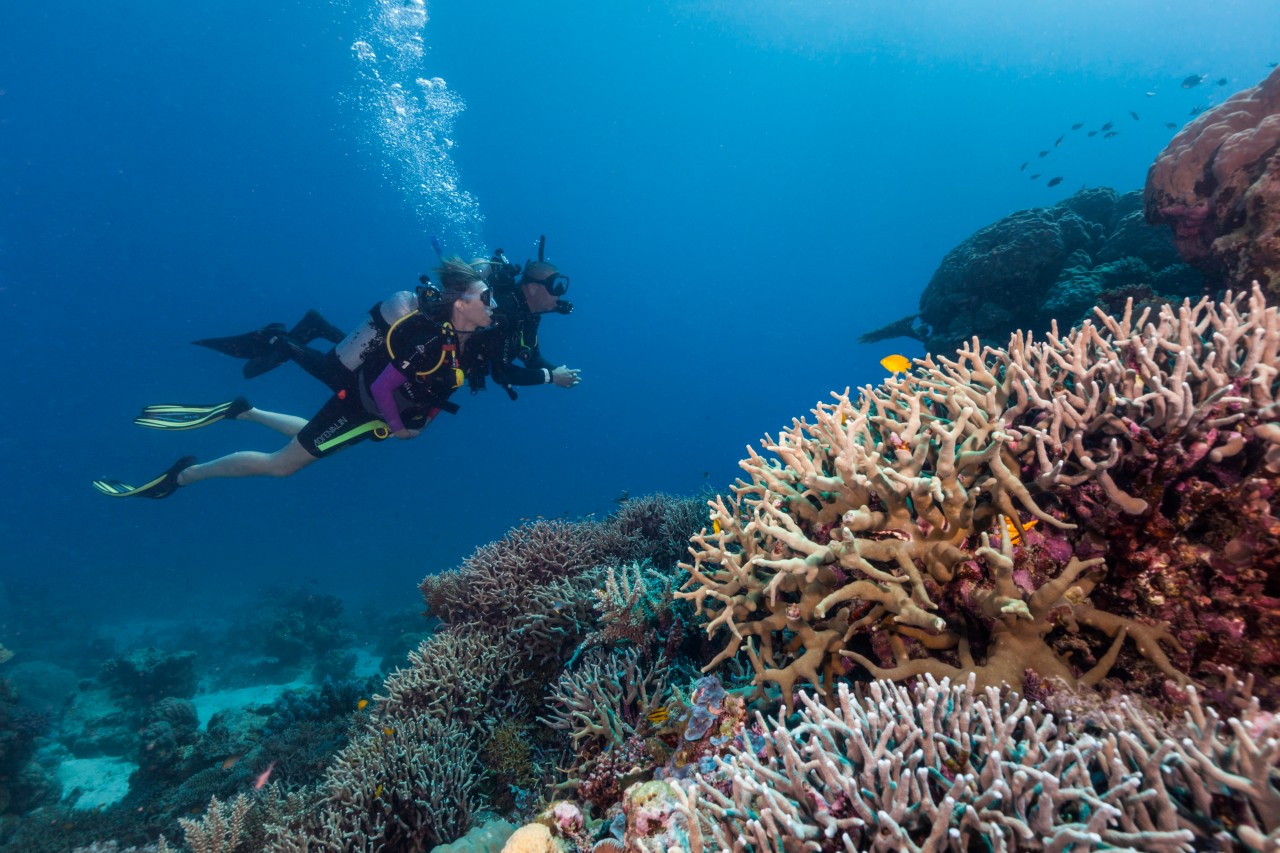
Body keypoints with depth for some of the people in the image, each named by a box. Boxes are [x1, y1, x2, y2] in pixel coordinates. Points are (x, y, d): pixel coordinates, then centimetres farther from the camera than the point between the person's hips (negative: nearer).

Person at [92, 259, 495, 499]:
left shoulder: (467, 336, -7)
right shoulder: (430, 339, -34)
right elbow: (381, 387, -32)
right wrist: (397, 426, -19)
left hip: (377, 406, 8)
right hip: (358, 406, -8)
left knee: (308, 436, 33)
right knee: (280, 465, 5)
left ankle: (241, 411, 43)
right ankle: (181, 475, 21)